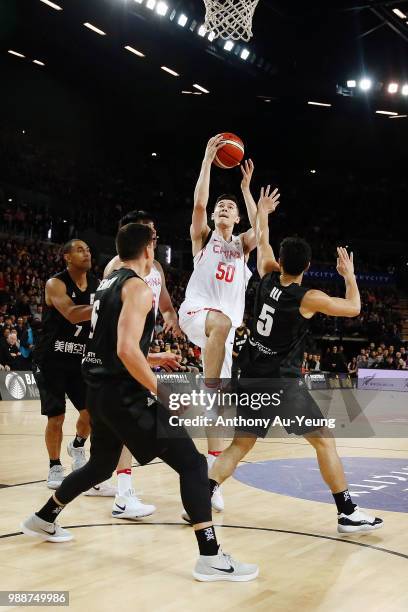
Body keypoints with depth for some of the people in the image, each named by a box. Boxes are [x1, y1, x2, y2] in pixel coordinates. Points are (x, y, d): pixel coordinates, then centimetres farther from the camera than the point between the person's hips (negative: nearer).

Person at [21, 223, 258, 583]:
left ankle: (43, 520, 42)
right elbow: (126, 350, -25)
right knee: (192, 463, -7)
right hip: (124, 393, -10)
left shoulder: (108, 283, 16)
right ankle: (211, 558, -10)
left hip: (101, 391, 10)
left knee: (101, 465, 29)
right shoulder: (138, 287, -13)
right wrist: (164, 392, -19)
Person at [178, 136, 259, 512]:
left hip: (225, 325, 3)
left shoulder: (242, 245, 19)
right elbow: (199, 203, -7)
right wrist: (208, 159, -5)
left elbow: (260, 227, -3)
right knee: (222, 322, -42)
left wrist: (246, 188, 2)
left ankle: (211, 473, 3)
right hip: (196, 310, -3)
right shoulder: (203, 237, 12)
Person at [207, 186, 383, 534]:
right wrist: (349, 275, 18)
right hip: (283, 382, -5)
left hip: (253, 379, 6)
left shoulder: (268, 280, 2)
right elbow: (354, 308, 3)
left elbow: (262, 243, 22)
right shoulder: (309, 298, -12)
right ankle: (348, 513, 9)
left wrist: (263, 211, 36)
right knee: (325, 441, 6)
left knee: (240, 445, 12)